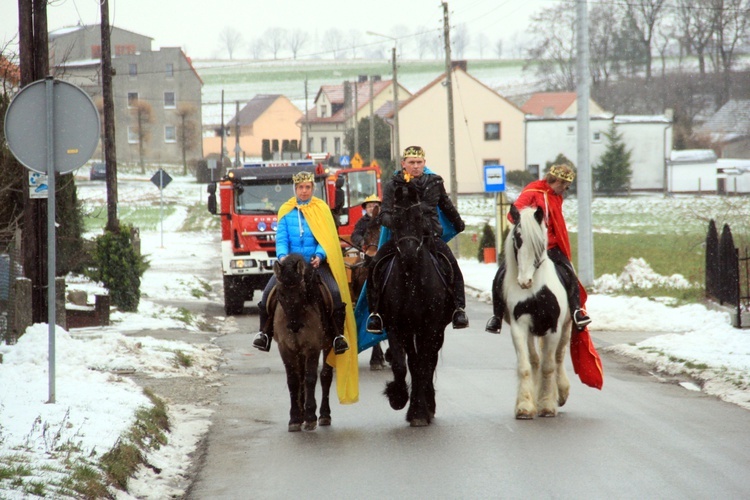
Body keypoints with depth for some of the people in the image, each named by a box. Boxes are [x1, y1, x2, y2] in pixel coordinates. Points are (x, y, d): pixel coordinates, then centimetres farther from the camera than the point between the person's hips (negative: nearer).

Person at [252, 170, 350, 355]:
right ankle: (264, 332, -2)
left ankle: (339, 334, -13)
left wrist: (319, 255, -18)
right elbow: (281, 238, 5)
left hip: (317, 263, -2)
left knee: (335, 292, -24)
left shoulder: (322, 209, 5)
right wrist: (282, 255, -15)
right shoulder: (286, 210, 9)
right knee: (268, 292, -17)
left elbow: (326, 237, 0)